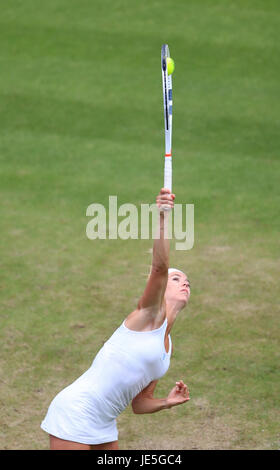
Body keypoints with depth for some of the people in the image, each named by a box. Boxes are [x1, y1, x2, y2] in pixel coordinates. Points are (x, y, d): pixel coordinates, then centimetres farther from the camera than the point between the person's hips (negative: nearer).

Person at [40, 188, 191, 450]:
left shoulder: (166, 345, 16)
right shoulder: (150, 313, -5)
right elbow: (159, 267, -26)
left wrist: (167, 403, -1)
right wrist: (161, 219, -40)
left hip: (104, 426, 9)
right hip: (75, 414, -9)